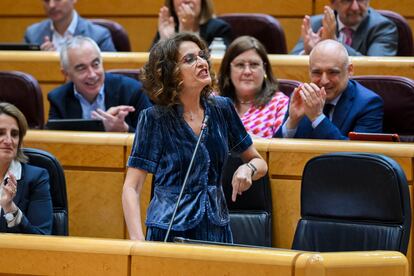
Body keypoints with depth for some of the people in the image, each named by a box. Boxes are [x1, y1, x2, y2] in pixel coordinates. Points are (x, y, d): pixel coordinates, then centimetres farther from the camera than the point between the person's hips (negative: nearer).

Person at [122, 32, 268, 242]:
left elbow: (260, 163, 14)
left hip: (217, 230, 4)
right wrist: (137, 240, -25)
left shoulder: (221, 109, 3)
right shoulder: (155, 119, -9)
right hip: (169, 231, -3)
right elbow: (131, 187, -11)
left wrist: (248, 169, -10)